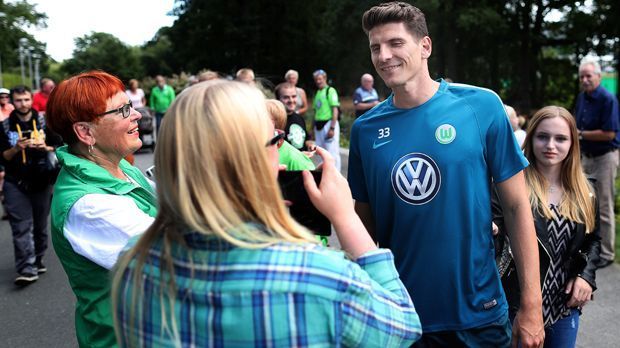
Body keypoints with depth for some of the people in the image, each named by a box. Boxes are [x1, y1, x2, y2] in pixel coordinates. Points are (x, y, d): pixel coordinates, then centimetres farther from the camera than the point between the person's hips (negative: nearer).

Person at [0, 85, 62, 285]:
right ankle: (27, 270, -9)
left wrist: (46, 148, -14)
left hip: (41, 181, 1)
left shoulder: (44, 122, 4)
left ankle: (37, 261, 26)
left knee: (40, 225, 10)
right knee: (22, 227, -7)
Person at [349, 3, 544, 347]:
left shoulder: (481, 106, -10)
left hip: (478, 313, -1)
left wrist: (531, 305, -6)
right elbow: (364, 222, 5)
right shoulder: (365, 128, -4)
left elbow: (517, 206, -5)